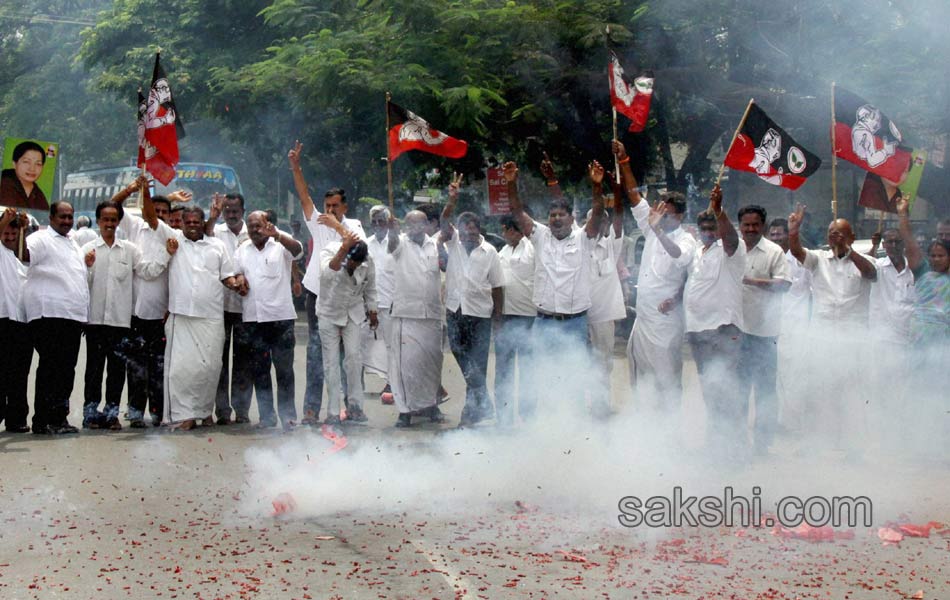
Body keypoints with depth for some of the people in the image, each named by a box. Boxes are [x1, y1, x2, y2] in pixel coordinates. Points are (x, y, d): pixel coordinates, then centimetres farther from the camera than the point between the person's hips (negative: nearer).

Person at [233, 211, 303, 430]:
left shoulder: (280, 246, -1)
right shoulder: (242, 251, 13)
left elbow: (297, 249, -21)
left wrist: (277, 234, -40)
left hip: (281, 316, -4)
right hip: (252, 319, 4)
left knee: (284, 369, -1)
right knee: (258, 370, 6)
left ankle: (288, 416, 6)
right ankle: (267, 416, 14)